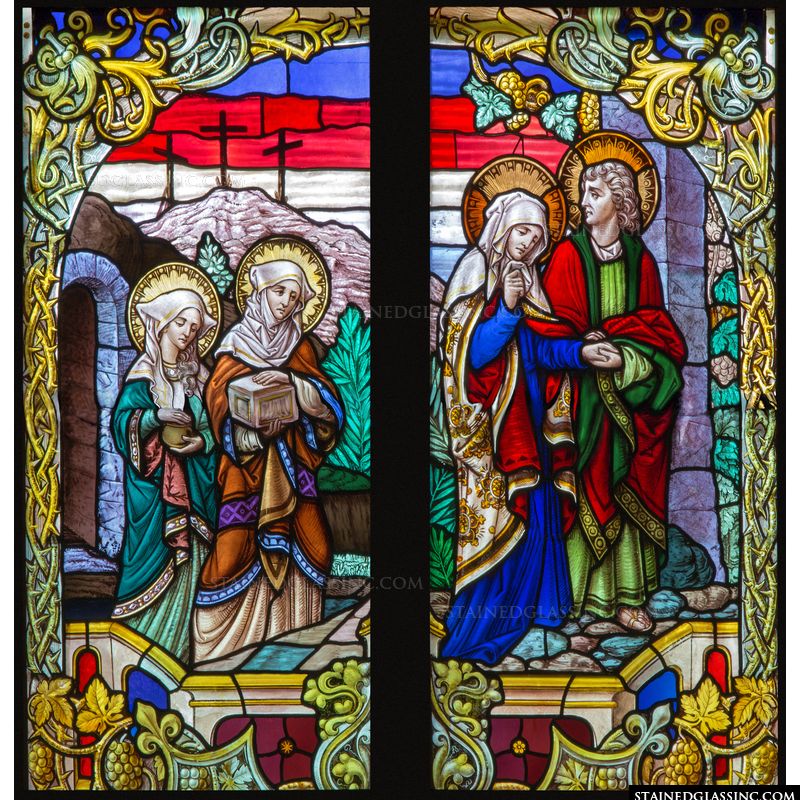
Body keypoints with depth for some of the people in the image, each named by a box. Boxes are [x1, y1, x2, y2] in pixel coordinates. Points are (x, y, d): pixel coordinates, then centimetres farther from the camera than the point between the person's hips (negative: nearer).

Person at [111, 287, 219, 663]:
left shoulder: (195, 373, 13)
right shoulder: (144, 372, -2)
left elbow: (211, 420, 12)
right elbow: (122, 419, -10)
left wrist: (204, 440, -7)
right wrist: (157, 415, -24)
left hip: (192, 475, 5)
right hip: (154, 477, -5)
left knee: (190, 554, 2)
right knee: (156, 552, -8)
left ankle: (178, 640, 8)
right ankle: (145, 640, 0)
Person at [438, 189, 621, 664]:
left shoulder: (525, 277, 12)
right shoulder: (477, 274, -10)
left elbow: (538, 345, 4)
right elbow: (472, 353, -18)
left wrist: (580, 352, -12)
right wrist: (507, 308, -31)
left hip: (527, 415, 7)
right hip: (493, 419, -7)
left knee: (534, 508, 10)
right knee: (501, 513, -6)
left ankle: (529, 604, 23)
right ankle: (477, 629, 3)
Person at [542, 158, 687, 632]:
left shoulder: (639, 260, 7)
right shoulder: (569, 255, -1)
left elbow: (653, 324, 3)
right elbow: (557, 325, -6)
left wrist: (604, 338, -13)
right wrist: (590, 348, -21)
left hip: (627, 393, 3)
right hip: (582, 390, -2)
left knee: (625, 487, 3)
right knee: (585, 486, -4)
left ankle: (624, 593, 7)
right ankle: (581, 589, 2)